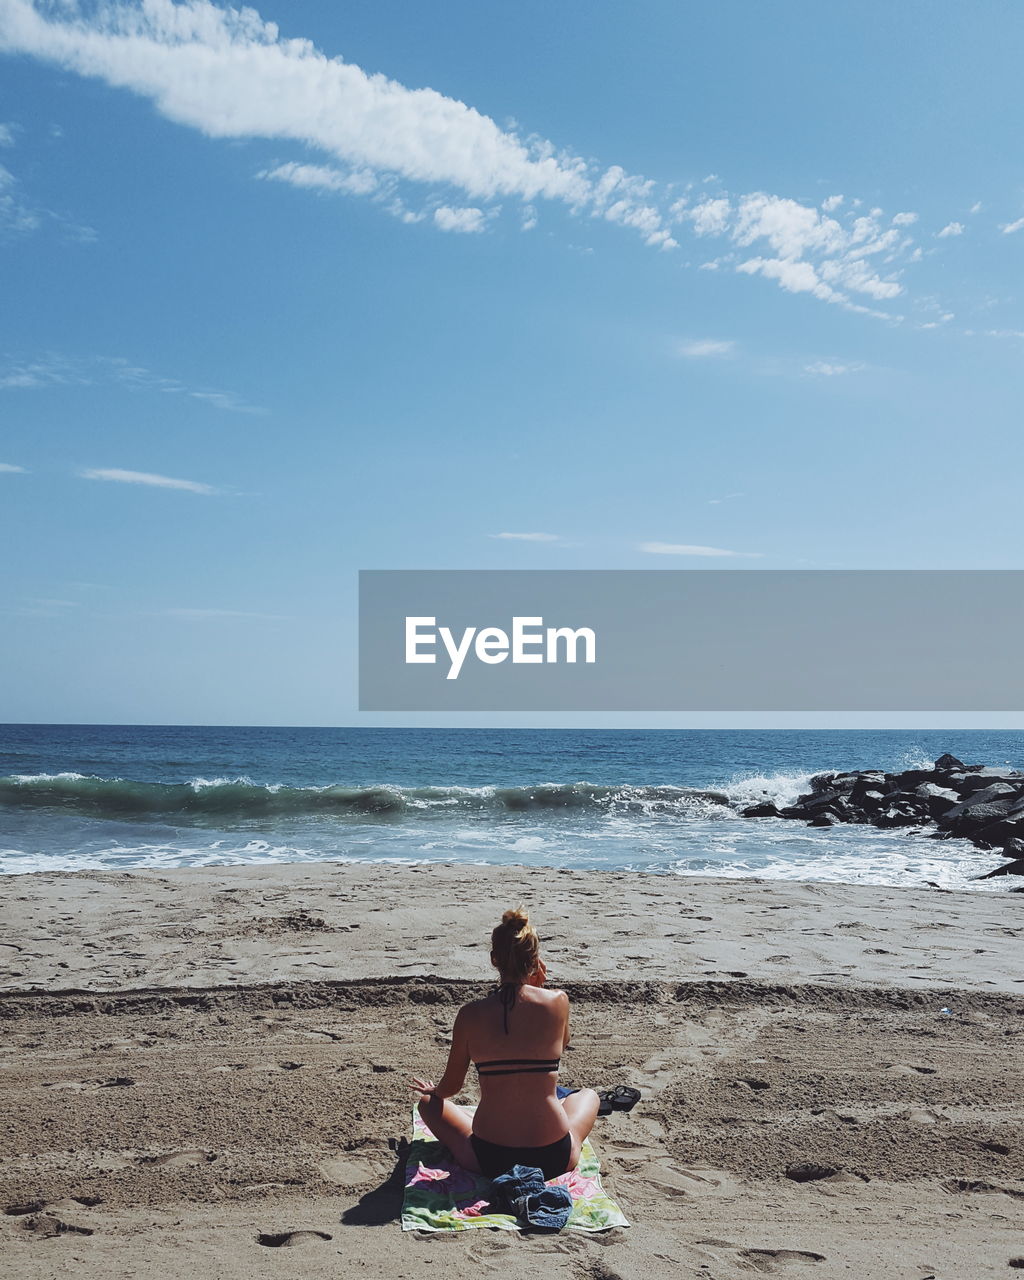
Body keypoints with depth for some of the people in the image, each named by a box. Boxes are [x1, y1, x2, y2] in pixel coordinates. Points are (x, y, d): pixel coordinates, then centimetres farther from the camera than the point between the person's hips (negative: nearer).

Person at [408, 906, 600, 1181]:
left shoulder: (470, 1014, -8)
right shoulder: (558, 1002, -10)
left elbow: (451, 1086, 7)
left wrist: (432, 1090, 29)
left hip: (488, 1159, 0)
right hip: (554, 1158, 0)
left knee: (428, 1103, 27)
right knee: (588, 1095, 32)